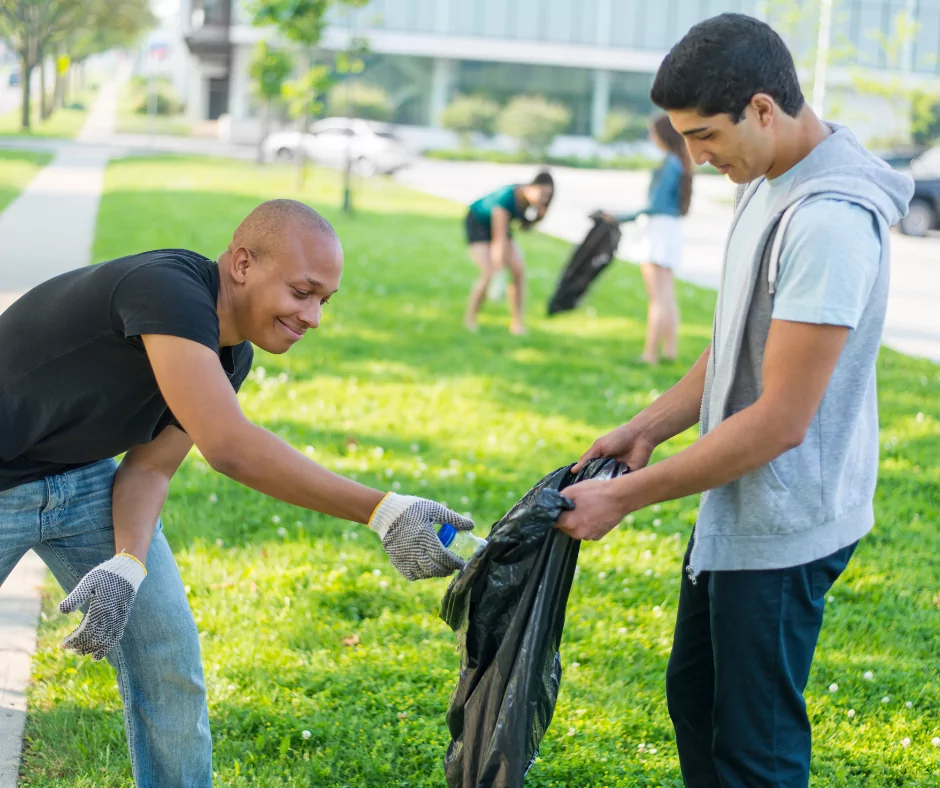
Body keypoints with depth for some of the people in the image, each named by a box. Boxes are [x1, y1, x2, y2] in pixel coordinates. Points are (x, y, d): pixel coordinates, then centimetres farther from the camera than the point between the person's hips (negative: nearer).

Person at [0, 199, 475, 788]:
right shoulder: (169, 287, -31)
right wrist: (381, 512, -40)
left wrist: (128, 563, -23)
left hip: (82, 475, 8)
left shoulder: (232, 355, -2)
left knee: (167, 658, 0)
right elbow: (229, 447, -39)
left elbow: (150, 468, -2)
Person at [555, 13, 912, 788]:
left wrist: (627, 497, -21)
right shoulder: (768, 182, 5)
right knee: (694, 697, 22)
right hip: (735, 506, 10)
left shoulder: (831, 221, -26)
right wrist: (646, 428, 5)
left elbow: (780, 420, -26)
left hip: (784, 522, -10)